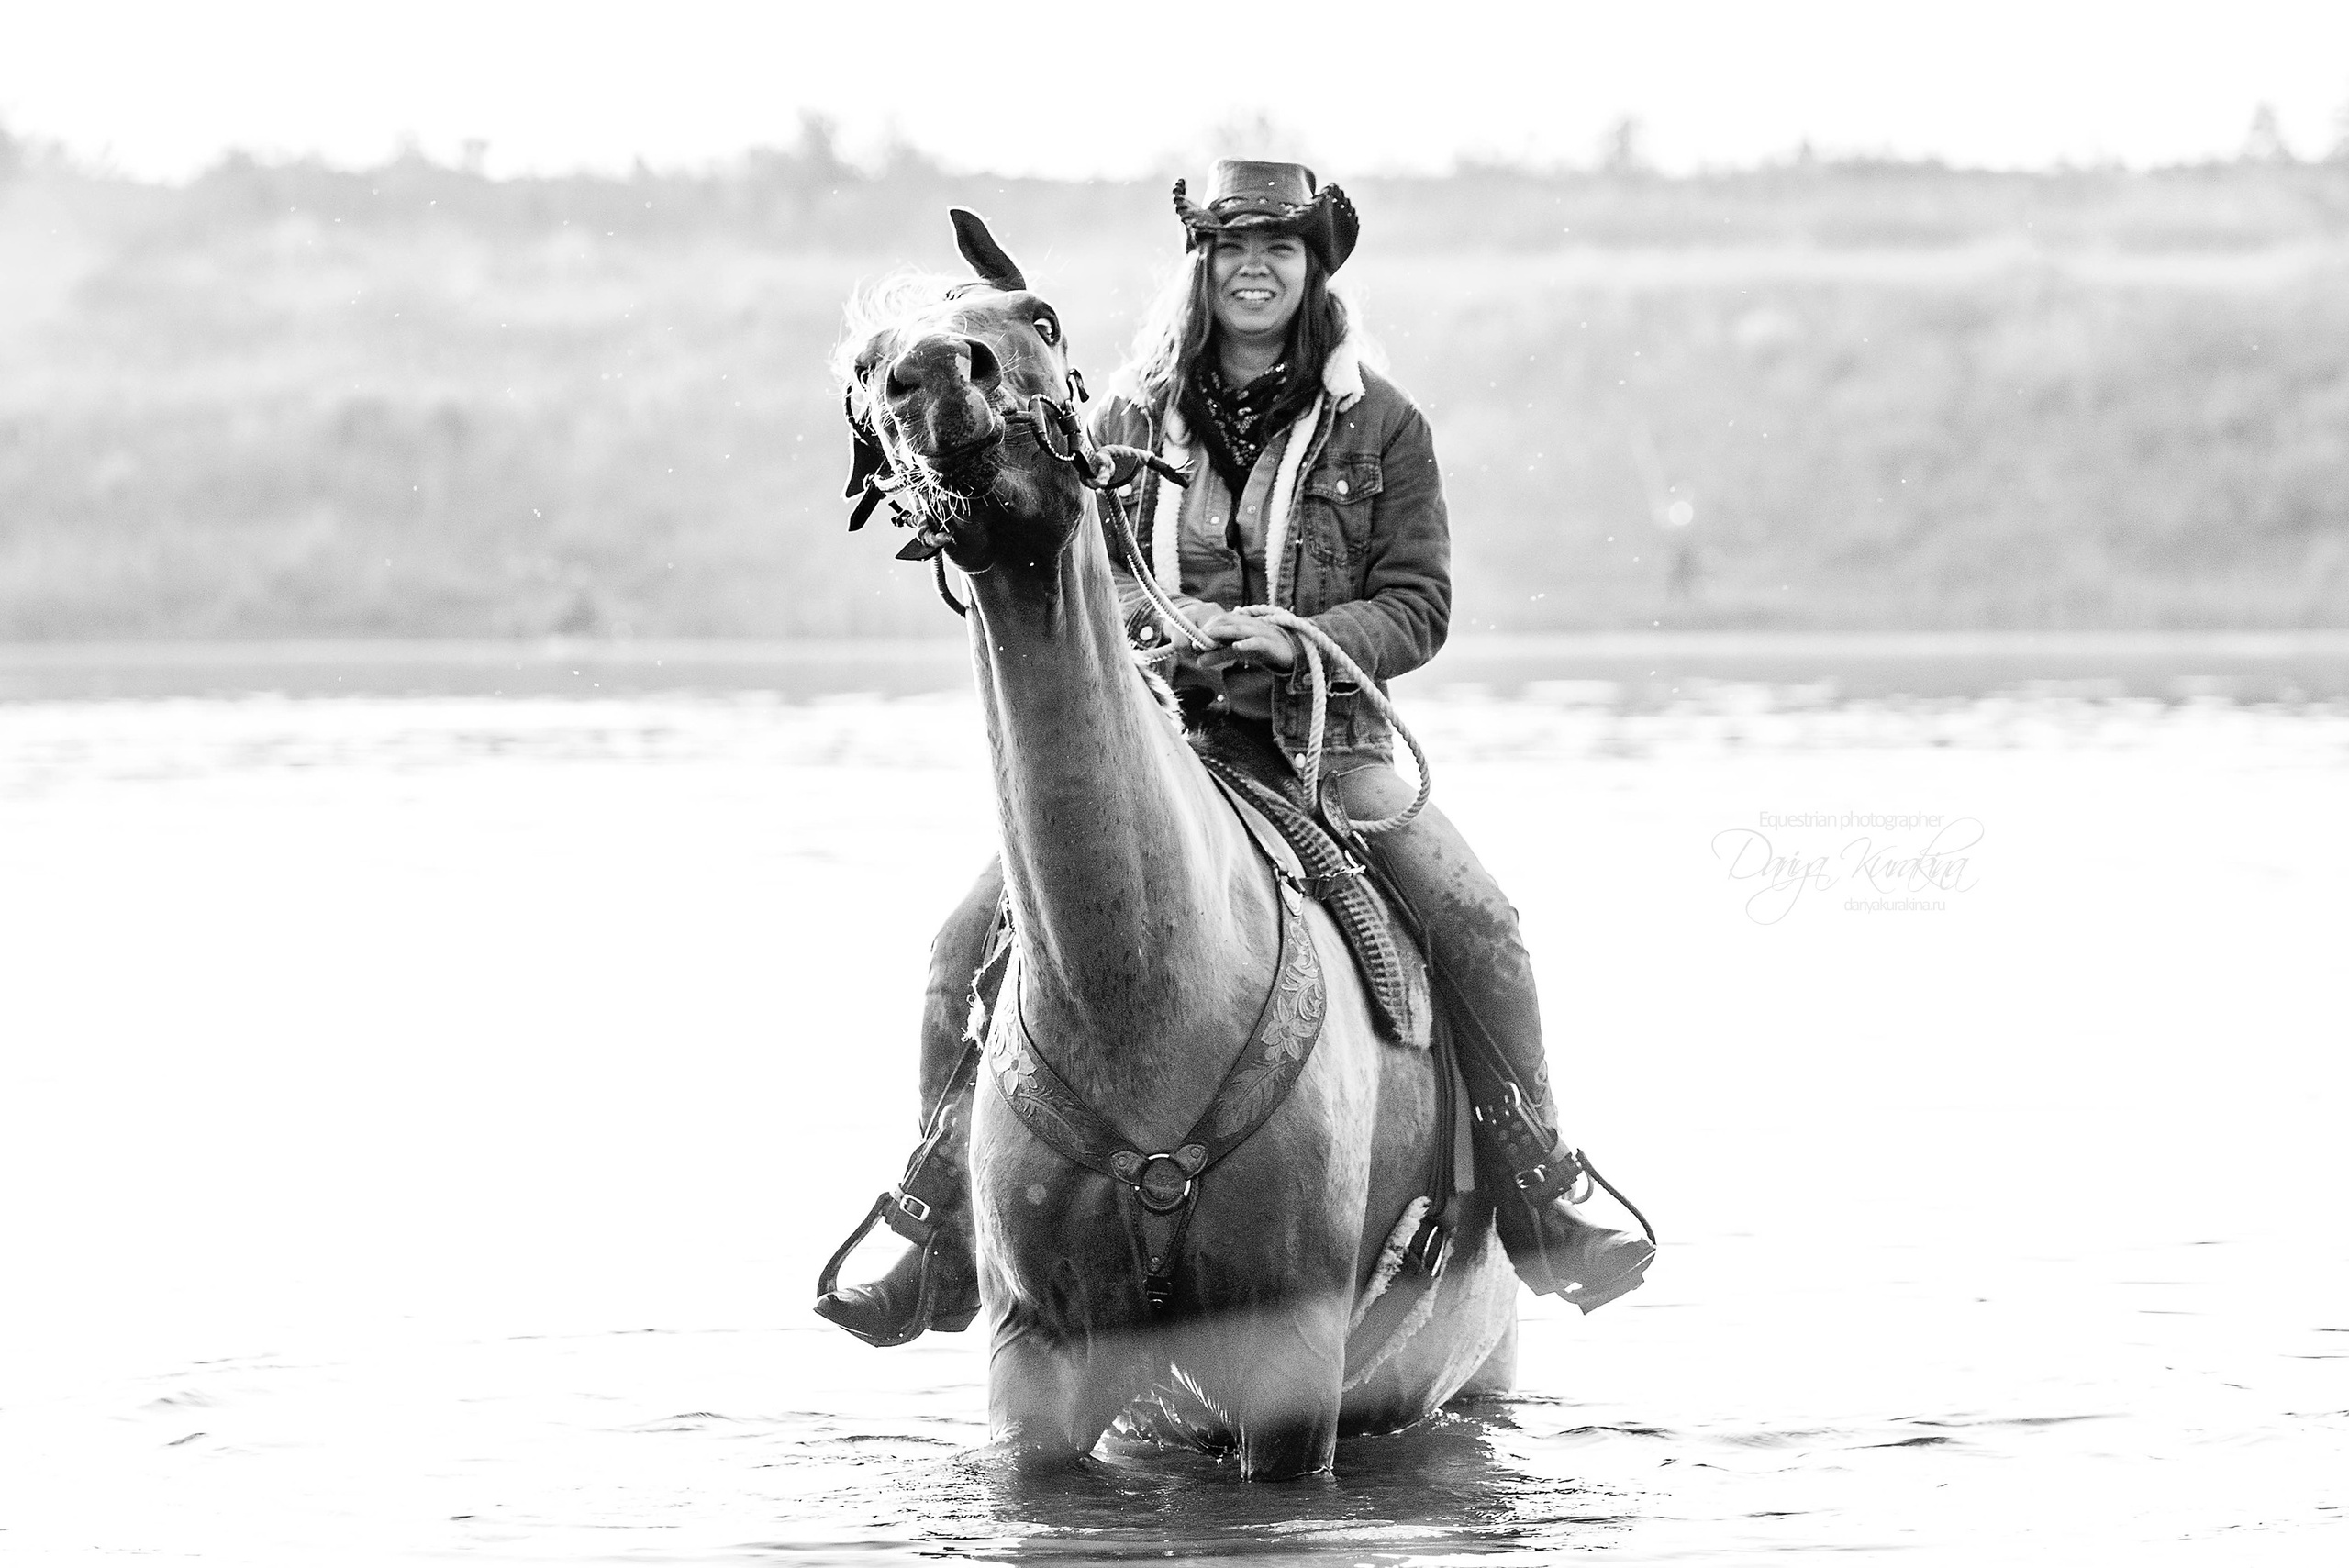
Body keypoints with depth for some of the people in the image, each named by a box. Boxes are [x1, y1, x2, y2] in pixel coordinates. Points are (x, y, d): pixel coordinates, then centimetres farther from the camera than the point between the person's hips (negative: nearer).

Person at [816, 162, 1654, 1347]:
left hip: (1325, 738, -1)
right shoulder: (1131, 419, 8)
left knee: (1475, 919, -24)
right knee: (974, 939, -15)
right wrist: (1156, 619, -18)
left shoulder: (1378, 424, 4)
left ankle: (1540, 1205, -9)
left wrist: (1299, 638, -18)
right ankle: (942, 1237, -4)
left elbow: (1418, 603, 0)